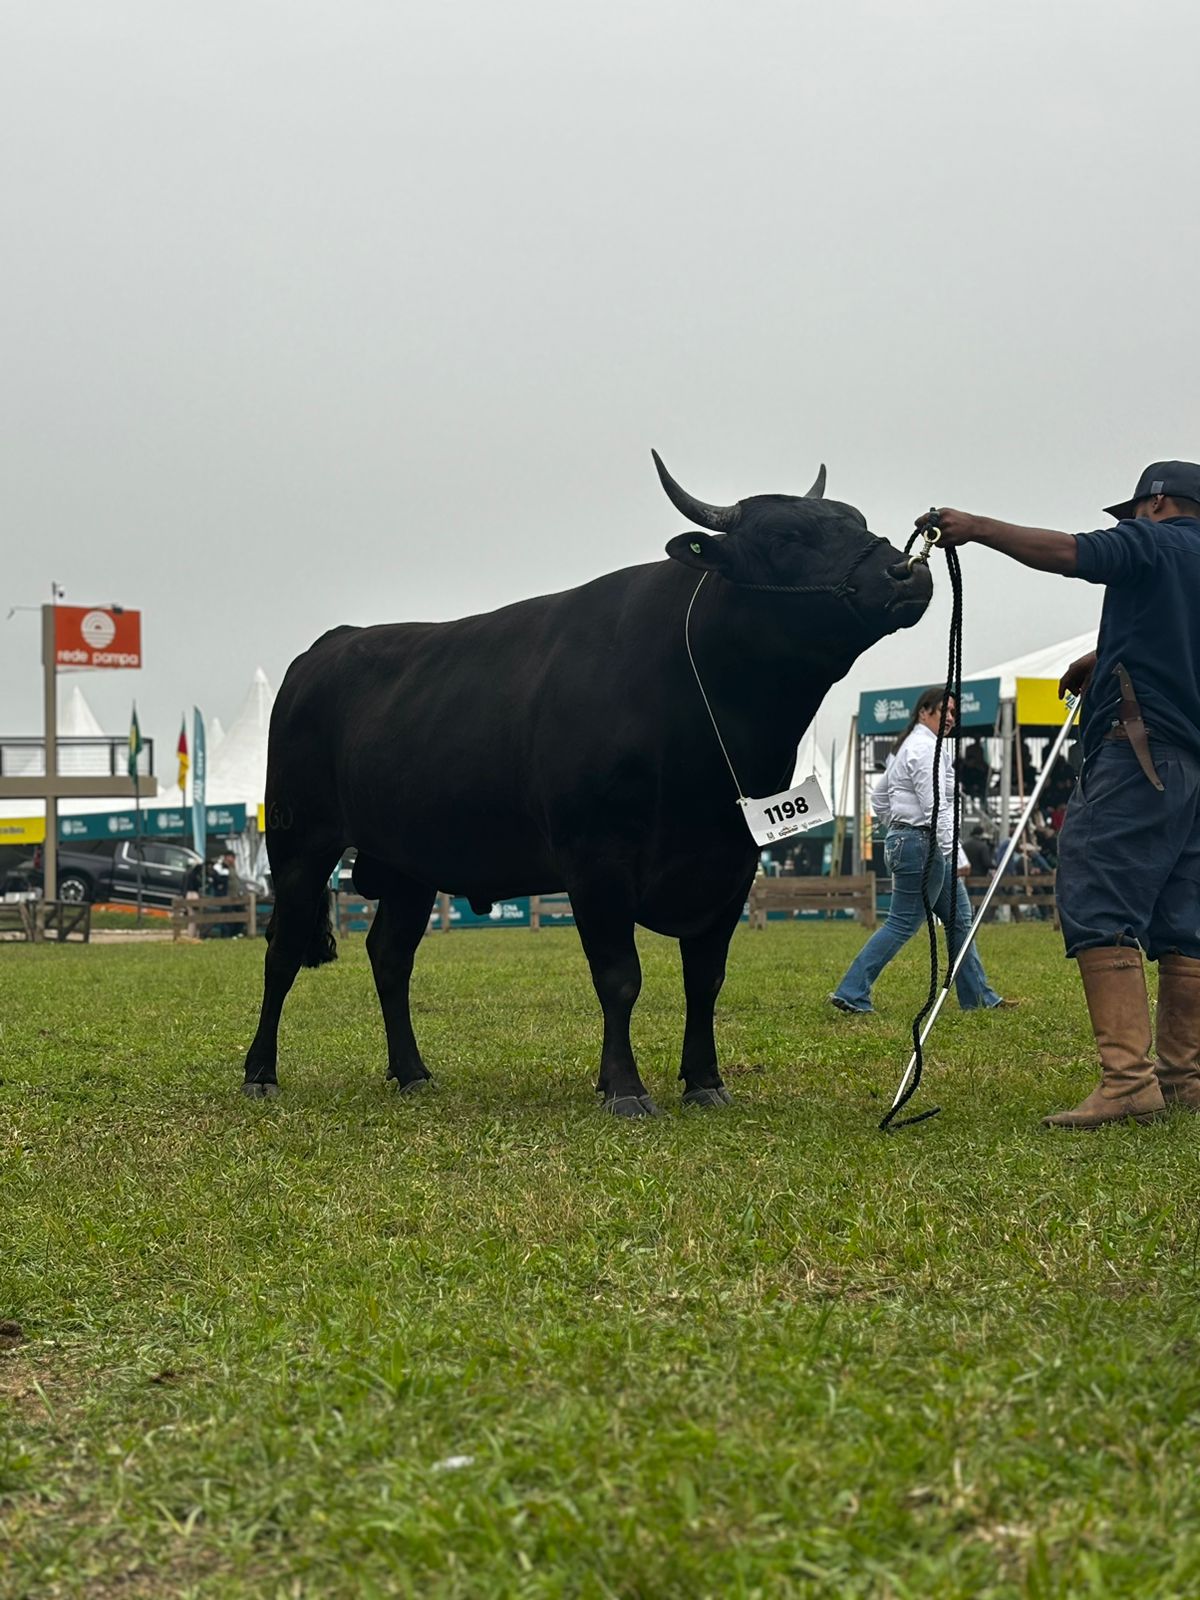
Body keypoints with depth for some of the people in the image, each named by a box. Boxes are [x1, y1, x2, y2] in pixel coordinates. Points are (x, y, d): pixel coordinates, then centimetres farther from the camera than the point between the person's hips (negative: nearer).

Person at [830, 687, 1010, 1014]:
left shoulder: (909, 746, 17)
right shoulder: (926, 748, -14)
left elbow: (878, 797, 22)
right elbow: (936, 809, -22)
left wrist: (899, 830, 23)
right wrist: (956, 856, -24)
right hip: (922, 845, -11)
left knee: (959, 920, 13)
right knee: (902, 925, -7)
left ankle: (978, 997, 18)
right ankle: (851, 993, -6)